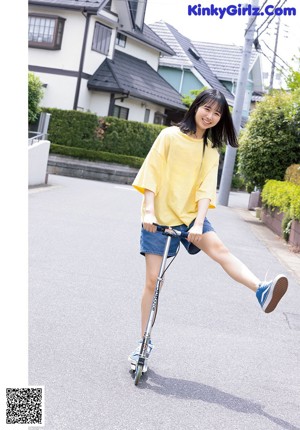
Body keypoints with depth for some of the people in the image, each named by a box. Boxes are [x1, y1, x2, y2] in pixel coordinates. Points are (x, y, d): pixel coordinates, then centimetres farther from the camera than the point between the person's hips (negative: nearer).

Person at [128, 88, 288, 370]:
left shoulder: (210, 149, 6)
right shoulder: (170, 135, -3)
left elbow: (206, 188, -4)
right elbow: (151, 174, -6)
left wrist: (199, 223, -17)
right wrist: (148, 211, -16)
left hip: (190, 215, 2)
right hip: (159, 217, -2)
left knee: (218, 248, -27)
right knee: (152, 280, 0)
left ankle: (261, 291, -47)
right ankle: (144, 341, 13)